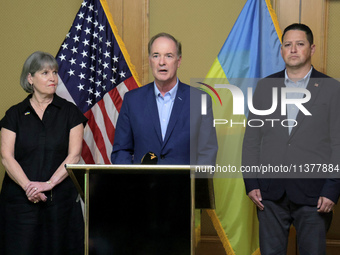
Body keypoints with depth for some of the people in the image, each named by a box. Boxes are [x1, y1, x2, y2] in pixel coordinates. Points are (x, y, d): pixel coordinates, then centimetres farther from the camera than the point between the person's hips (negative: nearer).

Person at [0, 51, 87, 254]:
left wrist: (49, 184, -14)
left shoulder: (69, 112, 6)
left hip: (60, 198, 0)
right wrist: (28, 186, -15)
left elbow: (74, 155, -2)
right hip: (20, 199, 0)